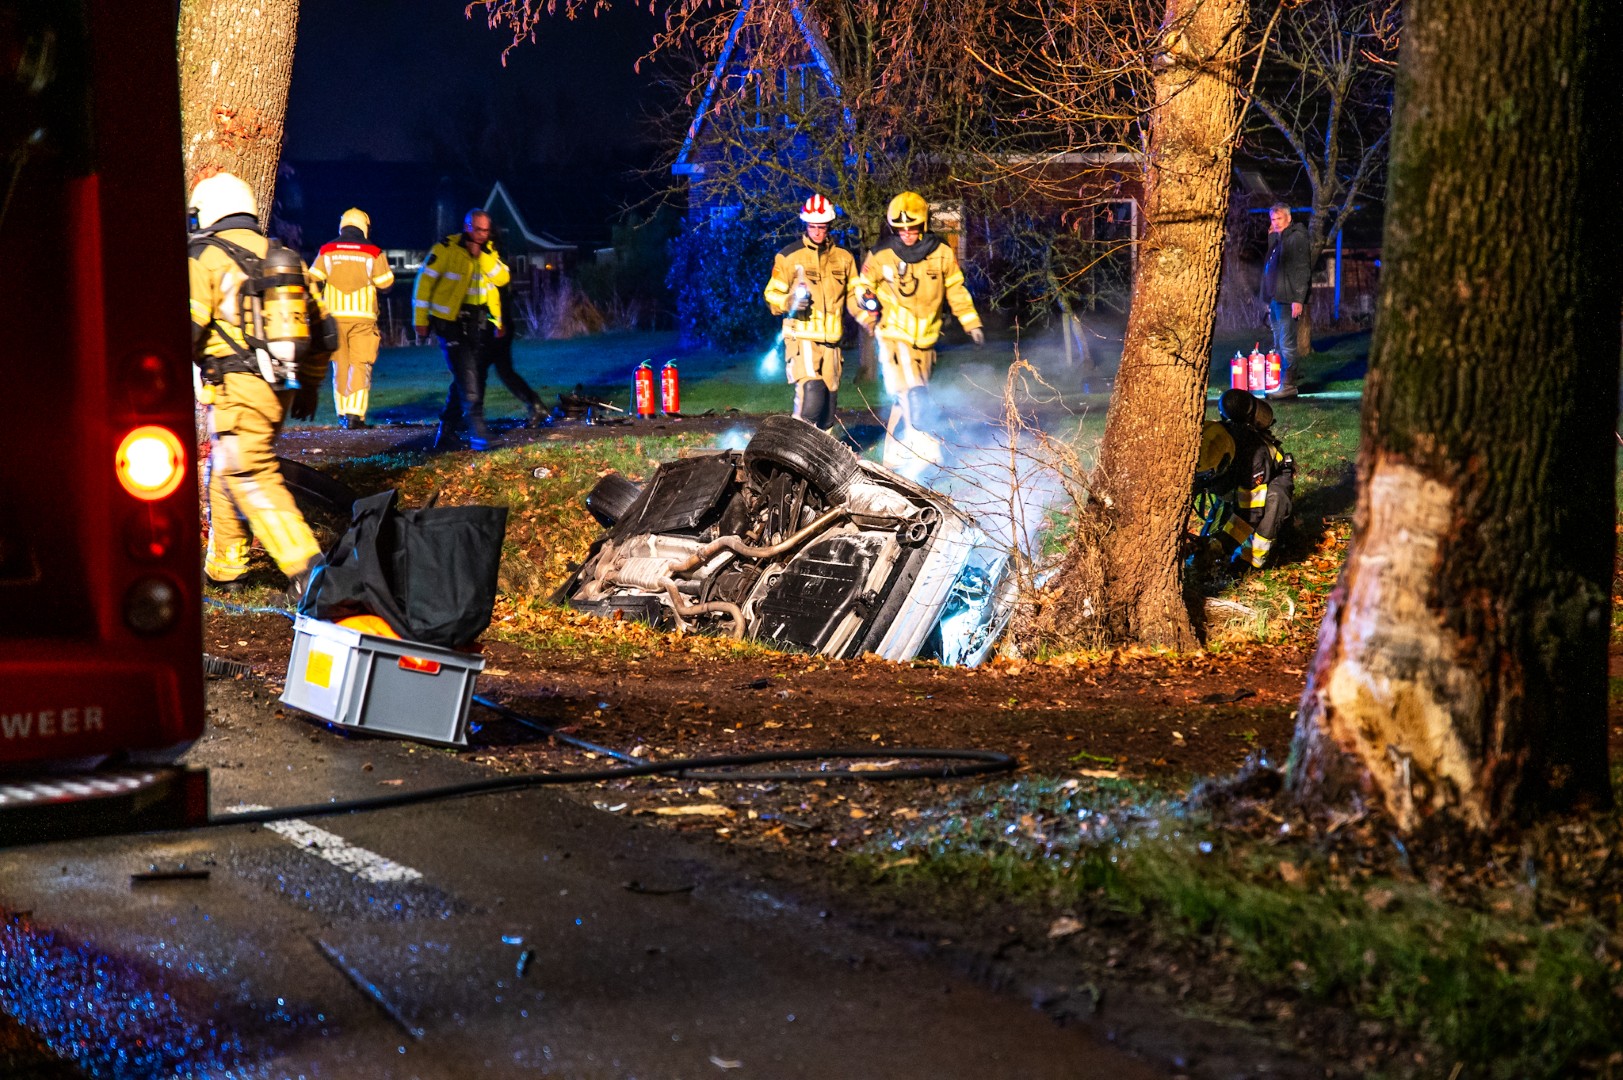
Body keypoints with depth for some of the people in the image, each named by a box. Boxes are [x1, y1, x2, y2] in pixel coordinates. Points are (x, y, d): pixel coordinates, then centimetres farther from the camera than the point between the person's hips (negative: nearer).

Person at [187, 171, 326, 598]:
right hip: (280, 388, 7)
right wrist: (310, 385, 26)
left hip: (235, 388, -7)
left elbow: (188, 328, -12)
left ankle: (305, 566, -20)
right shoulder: (286, 257, 15)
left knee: (251, 479, -8)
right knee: (224, 471, 20)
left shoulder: (205, 258, -5)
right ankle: (224, 567, 27)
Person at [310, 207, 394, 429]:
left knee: (340, 365, 11)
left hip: (334, 316, 2)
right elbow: (386, 285, 1)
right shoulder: (373, 252, -2)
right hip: (362, 317, -2)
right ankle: (355, 414, -12)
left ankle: (342, 413, 12)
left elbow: (313, 281, 2)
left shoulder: (327, 251, 3)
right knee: (360, 365, -2)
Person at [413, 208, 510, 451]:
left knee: (470, 378, 7)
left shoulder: (489, 251, 9)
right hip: (452, 320, -6)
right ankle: (478, 432, -17)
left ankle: (447, 433, 18)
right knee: (467, 378, -15)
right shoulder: (447, 248, -7)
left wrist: (482, 256, -16)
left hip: (481, 321, 6)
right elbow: (425, 282, -6)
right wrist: (421, 320, -8)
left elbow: (502, 278, -5)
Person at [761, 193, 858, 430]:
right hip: (801, 337, -5)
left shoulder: (843, 257, 12)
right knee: (811, 395, -21)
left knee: (829, 399, 9)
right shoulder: (789, 256, -1)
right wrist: (788, 302, -20)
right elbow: (771, 295, 1)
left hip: (831, 340, 5)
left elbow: (853, 294, 22)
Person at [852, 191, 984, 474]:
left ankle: (895, 457, 21)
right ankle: (927, 449, -25)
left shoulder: (942, 254, -1)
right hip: (893, 336, -3)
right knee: (913, 395, -20)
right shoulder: (880, 256, -7)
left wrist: (972, 324, 10)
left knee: (906, 401, 10)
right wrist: (865, 302, -18)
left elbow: (956, 291, 11)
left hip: (925, 341, 3)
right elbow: (859, 289, 3)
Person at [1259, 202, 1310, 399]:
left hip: (1288, 299, -9)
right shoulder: (1276, 239, 19)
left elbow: (1302, 270, -15)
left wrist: (1298, 299, -18)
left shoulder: (1297, 237, -8)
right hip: (1275, 299, 9)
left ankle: (1288, 385, -8)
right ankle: (1281, 383, 16)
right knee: (1279, 345, 12)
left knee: (1286, 344, -10)